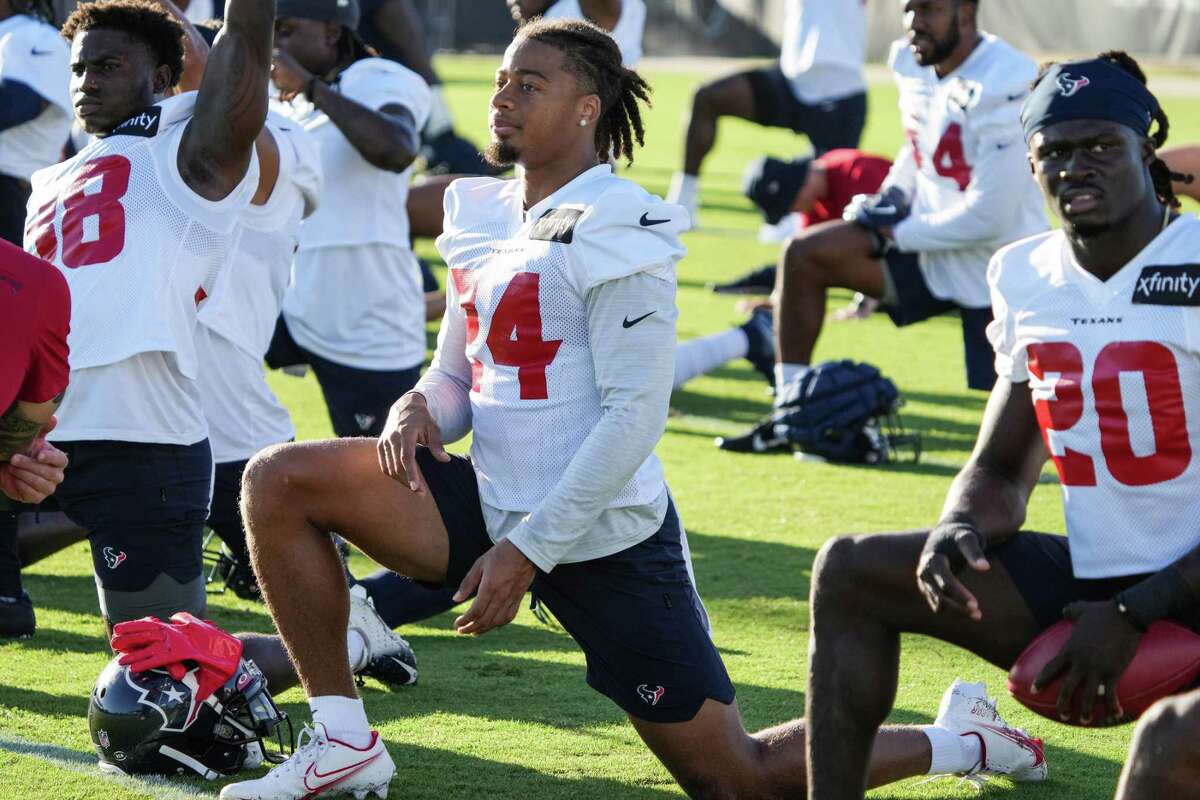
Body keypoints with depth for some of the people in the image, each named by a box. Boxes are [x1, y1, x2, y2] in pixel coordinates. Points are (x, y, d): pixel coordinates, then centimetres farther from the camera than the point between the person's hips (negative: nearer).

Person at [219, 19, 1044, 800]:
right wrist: (420, 411, -7)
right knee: (280, 480, -6)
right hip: (494, 502, 8)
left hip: (605, 538, -8)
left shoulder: (614, 231, -16)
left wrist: (528, 551, -20)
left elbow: (635, 416, -19)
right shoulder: (483, 216, 9)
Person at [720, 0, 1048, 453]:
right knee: (804, 256, -3)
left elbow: (990, 218, -24)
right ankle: (791, 412, 5)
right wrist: (893, 194, 3)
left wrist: (893, 236, -13)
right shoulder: (913, 64, 1)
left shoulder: (1003, 86, -25)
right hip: (930, 240, 8)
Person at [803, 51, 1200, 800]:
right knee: (851, 572, 3)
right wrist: (957, 530, -9)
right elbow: (1001, 471, 15)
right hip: (1089, 578, 7)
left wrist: (1137, 613, -19)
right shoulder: (1026, 278, 7)